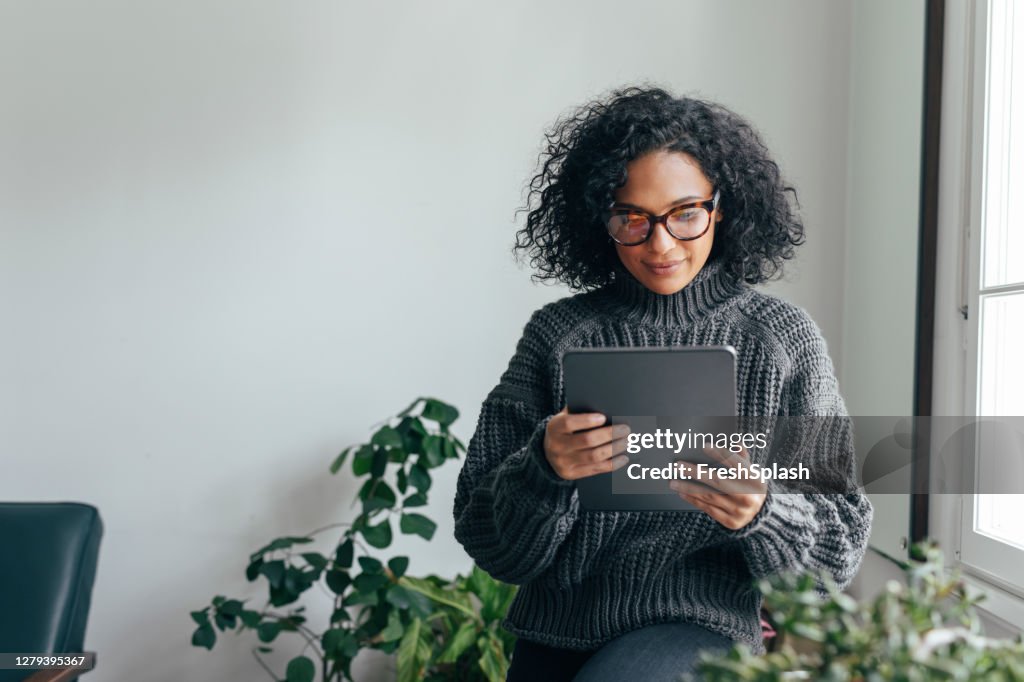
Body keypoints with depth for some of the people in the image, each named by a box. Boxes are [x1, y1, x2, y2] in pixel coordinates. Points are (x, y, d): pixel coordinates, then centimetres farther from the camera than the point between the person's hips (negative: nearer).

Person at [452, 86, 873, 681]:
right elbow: (492, 544, -1)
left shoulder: (784, 339, 0)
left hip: (704, 630, -1)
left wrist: (762, 513, -21)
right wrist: (545, 469, -22)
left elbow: (843, 543, 0)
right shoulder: (557, 335, 0)